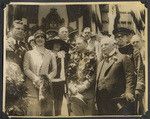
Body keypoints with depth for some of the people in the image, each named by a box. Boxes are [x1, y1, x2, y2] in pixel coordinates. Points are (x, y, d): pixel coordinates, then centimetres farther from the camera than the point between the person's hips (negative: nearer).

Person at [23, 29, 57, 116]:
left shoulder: (50, 54, 14)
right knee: (33, 108, -10)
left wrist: (48, 78, -10)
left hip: (46, 85, 1)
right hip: (33, 85, -1)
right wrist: (36, 79, -11)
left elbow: (54, 70, 9)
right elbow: (26, 69, 3)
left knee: (47, 107, -5)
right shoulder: (29, 54, 12)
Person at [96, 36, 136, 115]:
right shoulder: (100, 63, 25)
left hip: (119, 100, -6)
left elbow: (129, 77, -6)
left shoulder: (123, 58, 3)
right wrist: (97, 100, 16)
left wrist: (129, 92, -19)